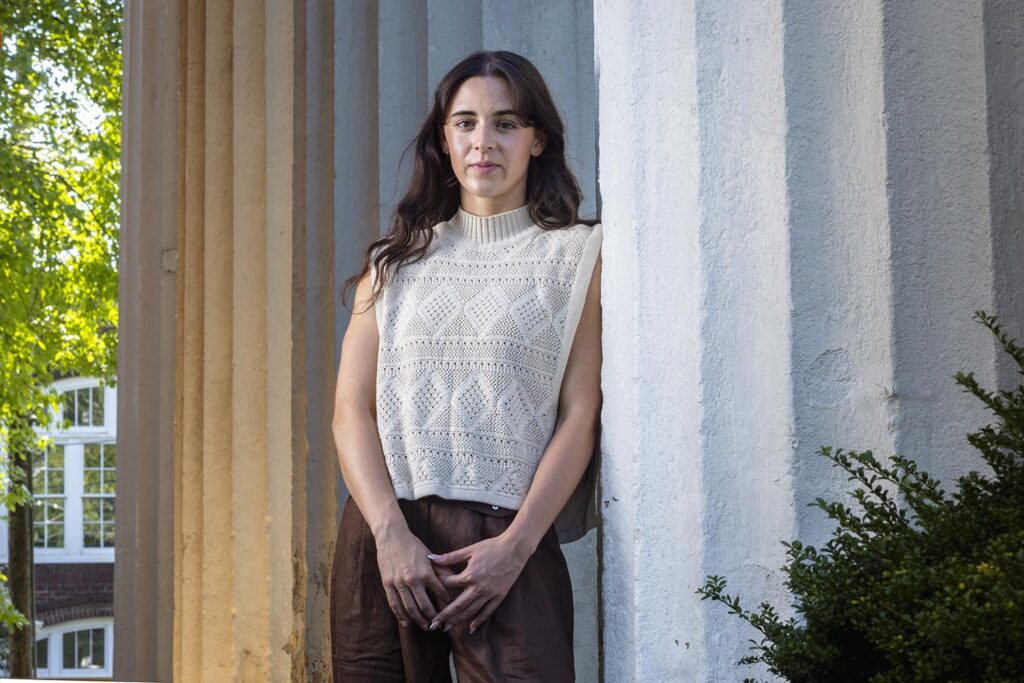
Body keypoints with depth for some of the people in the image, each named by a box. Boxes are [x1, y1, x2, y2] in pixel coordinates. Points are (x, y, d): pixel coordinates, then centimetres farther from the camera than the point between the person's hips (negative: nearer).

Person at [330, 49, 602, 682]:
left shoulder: (576, 256, 7)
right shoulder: (396, 262, 14)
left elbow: (580, 417, -1)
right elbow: (351, 411, 5)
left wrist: (514, 547, -12)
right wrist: (391, 534, -10)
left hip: (508, 541, -2)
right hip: (385, 535, 3)